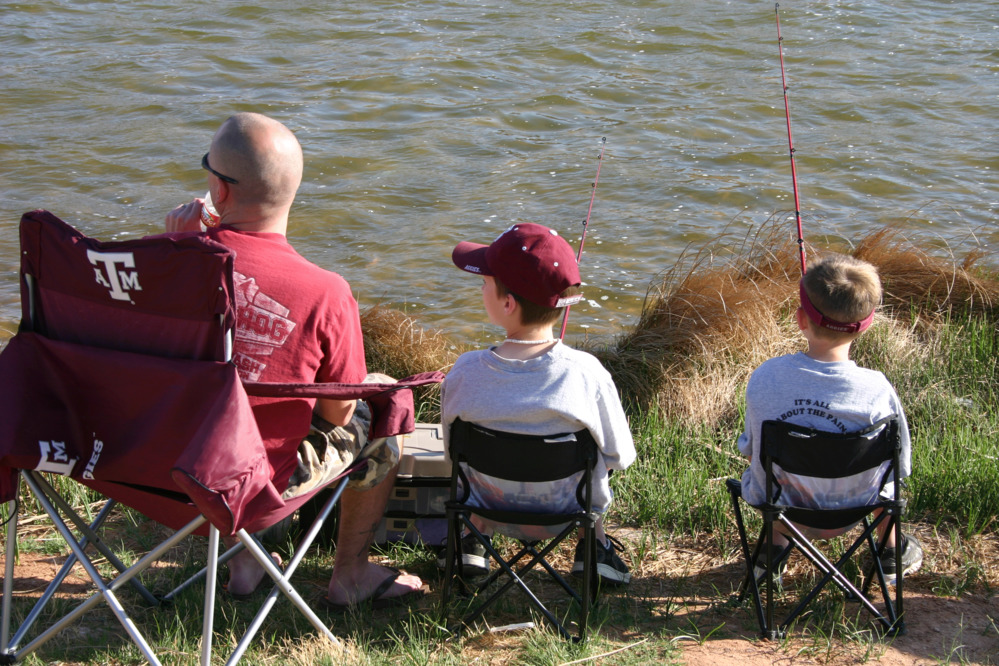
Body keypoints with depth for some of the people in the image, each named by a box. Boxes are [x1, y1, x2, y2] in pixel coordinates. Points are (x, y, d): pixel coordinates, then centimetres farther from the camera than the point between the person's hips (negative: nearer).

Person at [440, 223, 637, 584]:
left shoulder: (465, 373, -25)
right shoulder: (587, 374, -27)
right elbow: (620, 457, -14)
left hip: (489, 505, 1)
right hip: (570, 509, -1)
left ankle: (473, 543, 38)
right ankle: (593, 547, 33)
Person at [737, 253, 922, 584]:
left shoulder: (763, 379, -23)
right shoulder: (876, 391, -27)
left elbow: (749, 449, -6)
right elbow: (899, 467, -11)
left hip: (777, 508, 1)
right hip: (847, 515, -1)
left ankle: (774, 551, 46)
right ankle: (892, 552, 45)